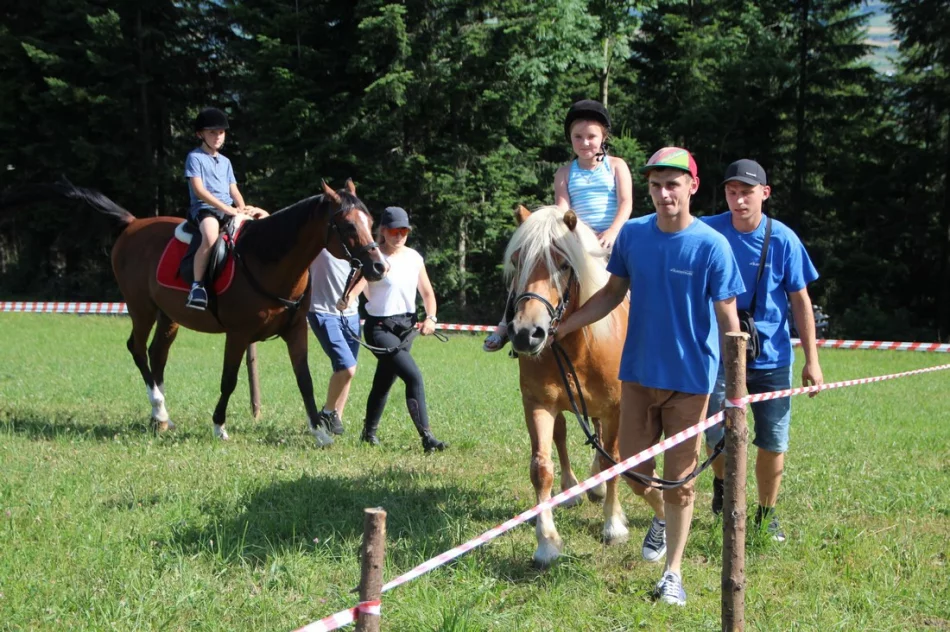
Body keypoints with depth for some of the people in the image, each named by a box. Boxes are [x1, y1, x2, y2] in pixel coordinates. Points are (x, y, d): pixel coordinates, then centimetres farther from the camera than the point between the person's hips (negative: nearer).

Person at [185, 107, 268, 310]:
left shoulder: (225, 162, 21)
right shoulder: (195, 157, -1)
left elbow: (234, 190, 17)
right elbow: (199, 190, -12)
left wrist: (242, 208, -6)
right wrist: (227, 208, -18)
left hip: (228, 211, 7)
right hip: (204, 209, -7)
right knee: (211, 237, -38)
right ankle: (197, 285, -32)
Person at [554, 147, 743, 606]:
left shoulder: (712, 246, -15)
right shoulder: (632, 234, -4)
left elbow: (728, 319, -12)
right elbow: (613, 293, 9)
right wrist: (565, 326, 0)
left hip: (690, 380, -4)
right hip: (638, 374, 4)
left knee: (679, 478, 4)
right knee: (633, 468, 13)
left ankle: (673, 574, 17)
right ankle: (662, 517, 45)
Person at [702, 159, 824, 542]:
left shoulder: (782, 239, -8)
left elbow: (800, 300, -2)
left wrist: (811, 360, -3)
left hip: (772, 358, 1)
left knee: (773, 442, 6)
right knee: (716, 437, -9)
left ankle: (767, 514, 27)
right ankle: (723, 483, 24)